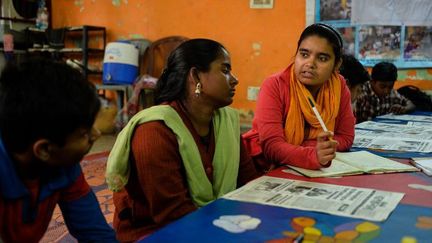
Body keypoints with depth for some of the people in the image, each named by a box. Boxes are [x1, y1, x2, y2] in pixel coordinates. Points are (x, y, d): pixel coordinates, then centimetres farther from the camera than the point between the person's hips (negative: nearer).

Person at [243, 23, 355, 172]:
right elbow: (272, 145, -23)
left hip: (313, 171, 4)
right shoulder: (274, 86, -16)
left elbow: (345, 137, -1)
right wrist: (314, 156, -40)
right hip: (266, 166, -3)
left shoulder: (339, 86, -5)